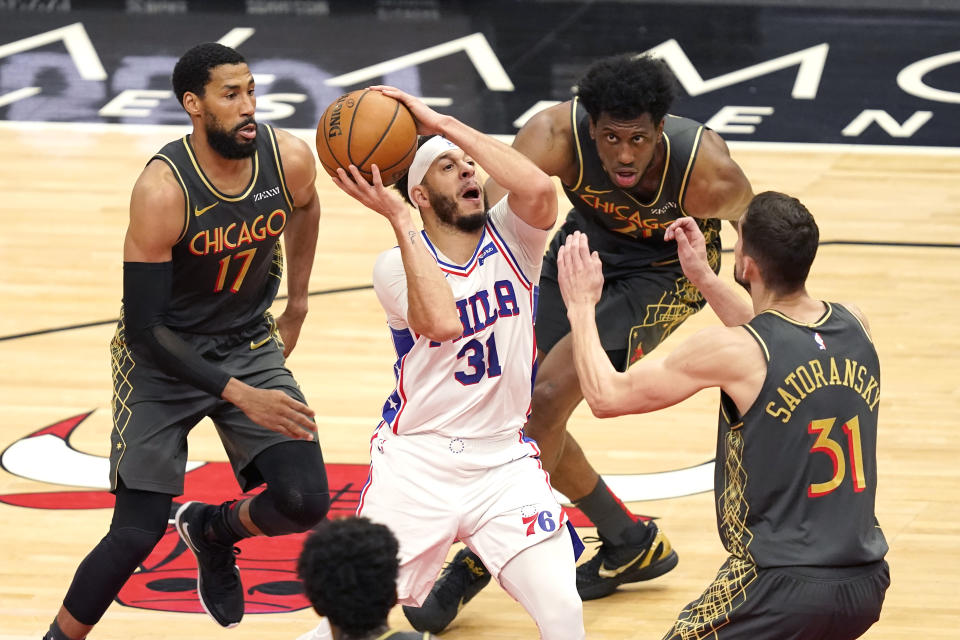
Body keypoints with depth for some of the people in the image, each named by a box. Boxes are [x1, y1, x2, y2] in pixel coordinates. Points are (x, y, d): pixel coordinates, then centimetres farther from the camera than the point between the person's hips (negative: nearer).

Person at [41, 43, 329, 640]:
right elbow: (145, 329, -27)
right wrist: (241, 396, -33)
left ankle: (213, 530, 22)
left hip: (250, 344, 4)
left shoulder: (290, 159, -15)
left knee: (306, 502, -11)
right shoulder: (162, 191, -29)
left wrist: (297, 306, 18)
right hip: (163, 356, -4)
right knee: (138, 530, -11)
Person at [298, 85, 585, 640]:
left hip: (505, 463, 1)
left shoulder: (511, 239, 0)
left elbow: (539, 188, -24)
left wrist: (444, 123, -20)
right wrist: (398, 219, -23)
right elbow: (443, 323, -27)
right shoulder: (397, 264, -5)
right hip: (416, 462, -1)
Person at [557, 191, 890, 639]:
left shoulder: (731, 351, -16)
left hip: (784, 590, -7)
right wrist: (705, 279, 25)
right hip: (867, 585, 7)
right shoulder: (853, 326, 1)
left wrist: (581, 304, 9)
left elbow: (606, 396, -5)